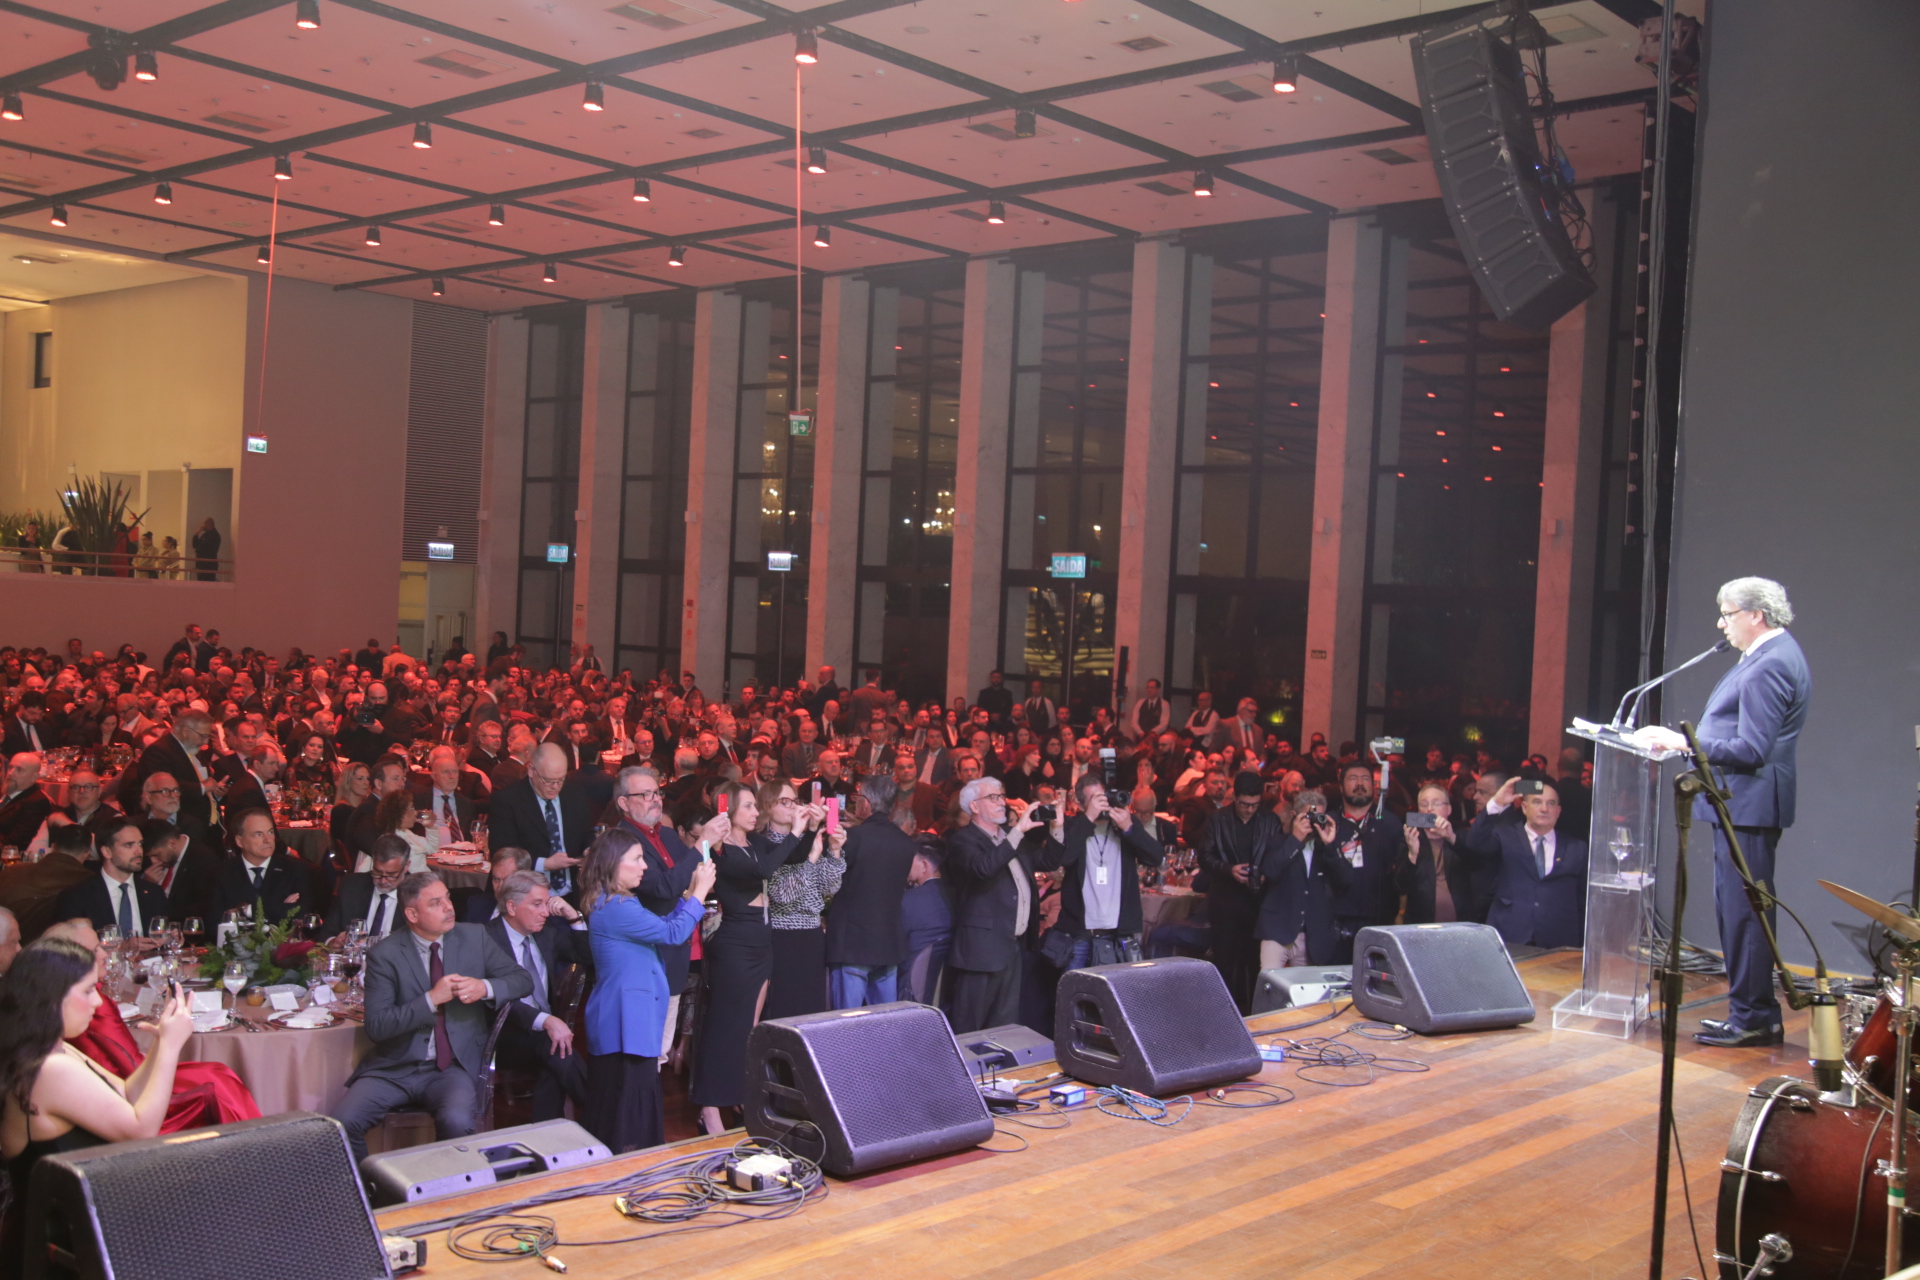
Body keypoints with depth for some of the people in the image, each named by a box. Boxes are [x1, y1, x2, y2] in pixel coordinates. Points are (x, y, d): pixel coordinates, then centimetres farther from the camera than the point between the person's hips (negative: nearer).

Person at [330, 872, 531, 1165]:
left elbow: (522, 980, 8)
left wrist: (485, 987, -12)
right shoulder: (385, 955, -4)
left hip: (455, 1067, 0)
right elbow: (376, 1026, -11)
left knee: (458, 1122, -30)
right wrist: (432, 999, -20)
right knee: (342, 1122, -22)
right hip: (395, 1068, 0)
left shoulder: (474, 937, 5)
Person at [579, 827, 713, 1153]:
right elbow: (673, 933, -19)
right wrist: (699, 892, -9)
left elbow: (660, 926, 21)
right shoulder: (615, 907, -19)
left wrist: (690, 894, 11)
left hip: (630, 1022, 11)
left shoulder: (615, 903, 15)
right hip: (625, 1025, -11)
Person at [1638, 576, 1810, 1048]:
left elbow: (1751, 749, -23)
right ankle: (1755, 1010, 23)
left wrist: (1684, 742, -19)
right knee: (1740, 908, 15)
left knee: (1743, 910, -6)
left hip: (1748, 807, -11)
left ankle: (1753, 1018, 1)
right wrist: (1688, 741, 14)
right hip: (1742, 803, 11)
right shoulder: (1774, 654, 15)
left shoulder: (1769, 665, -19)